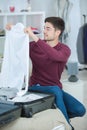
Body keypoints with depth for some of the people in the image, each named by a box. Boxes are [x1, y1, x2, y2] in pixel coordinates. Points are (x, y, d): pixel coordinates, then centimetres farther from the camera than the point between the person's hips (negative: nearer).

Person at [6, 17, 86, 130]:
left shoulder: (65, 49, -6)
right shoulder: (35, 46, 0)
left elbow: (56, 56, -31)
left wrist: (35, 37, -36)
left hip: (55, 89, 2)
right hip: (36, 87, -1)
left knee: (80, 110, -18)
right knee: (56, 90, -35)